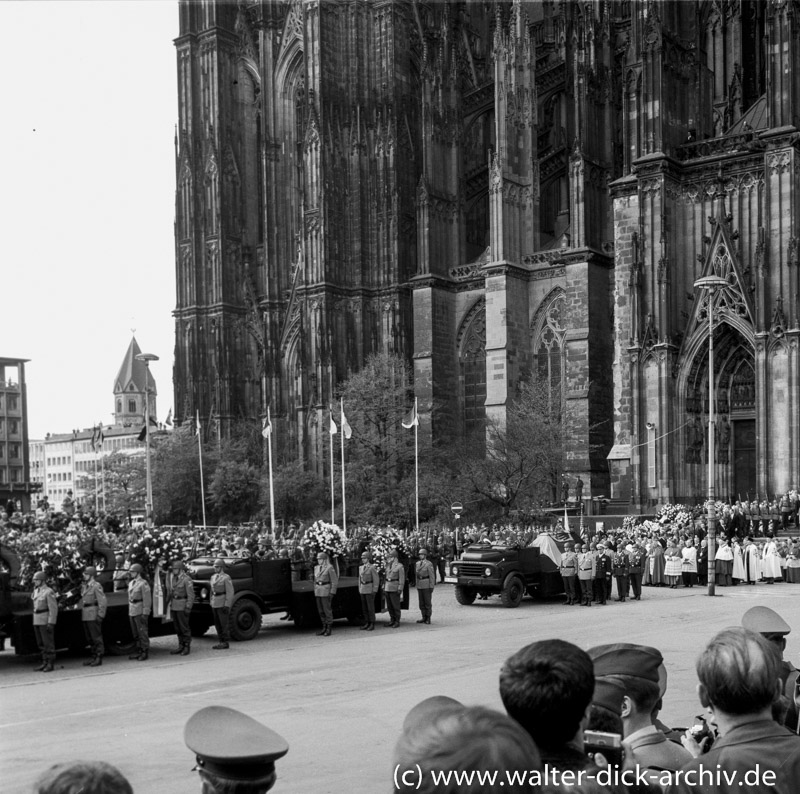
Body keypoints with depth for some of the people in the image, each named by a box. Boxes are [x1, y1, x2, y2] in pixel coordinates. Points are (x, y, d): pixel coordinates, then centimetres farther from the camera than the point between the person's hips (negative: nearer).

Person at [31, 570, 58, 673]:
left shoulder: (49, 592, -14)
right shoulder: (36, 591, 12)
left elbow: (53, 609, -16)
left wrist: (51, 623, -21)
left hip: (46, 621, -8)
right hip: (37, 621, 8)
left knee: (48, 643, -5)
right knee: (41, 643, 9)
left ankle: (51, 664, 0)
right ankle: (45, 663, 15)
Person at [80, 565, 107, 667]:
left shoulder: (96, 586, -11)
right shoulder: (84, 586, 15)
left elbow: (103, 601, -15)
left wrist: (100, 615, -18)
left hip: (93, 616, -9)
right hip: (85, 616, 9)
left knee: (96, 637, -4)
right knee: (89, 638, 13)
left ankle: (99, 658, -1)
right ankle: (94, 657, 21)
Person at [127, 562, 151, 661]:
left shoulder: (143, 584, -12)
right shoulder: (131, 583, 15)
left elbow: (147, 600, -15)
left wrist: (145, 614, -18)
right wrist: (129, 611, 16)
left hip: (140, 612, -9)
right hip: (132, 611, 9)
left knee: (142, 632, -6)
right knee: (135, 633, 13)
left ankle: (145, 652, -1)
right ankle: (139, 651, 21)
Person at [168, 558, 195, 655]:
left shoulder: (186, 579, -13)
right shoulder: (171, 577, 9)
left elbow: (191, 595, -13)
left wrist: (188, 608, -17)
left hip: (182, 606, -7)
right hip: (173, 606, 7)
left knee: (184, 626, -3)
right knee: (177, 627, 11)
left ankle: (187, 647, 5)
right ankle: (181, 646, 19)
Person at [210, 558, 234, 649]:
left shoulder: (226, 578, -11)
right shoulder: (213, 577, 13)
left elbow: (230, 592, -14)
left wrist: (227, 605, -18)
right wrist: (211, 603, 14)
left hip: (223, 603, -8)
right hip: (215, 603, 8)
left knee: (223, 623, -4)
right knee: (217, 624, 10)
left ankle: (225, 643, 1)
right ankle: (220, 642, 17)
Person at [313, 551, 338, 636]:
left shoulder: (330, 568, -9)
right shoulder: (316, 568, 12)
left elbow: (334, 581, -10)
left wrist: (332, 593, -14)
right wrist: (315, 592, 14)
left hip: (326, 591, -7)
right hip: (318, 591, 7)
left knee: (327, 610, -4)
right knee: (320, 610, 8)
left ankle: (329, 629, 2)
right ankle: (324, 627, 16)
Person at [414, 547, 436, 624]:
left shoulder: (429, 564, -10)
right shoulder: (417, 563, 10)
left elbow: (432, 576, -10)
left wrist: (432, 587, -12)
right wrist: (417, 585, 14)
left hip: (427, 585, -6)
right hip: (419, 585, 6)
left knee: (427, 602, -1)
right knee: (421, 602, 8)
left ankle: (428, 618, 4)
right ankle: (424, 617, 15)